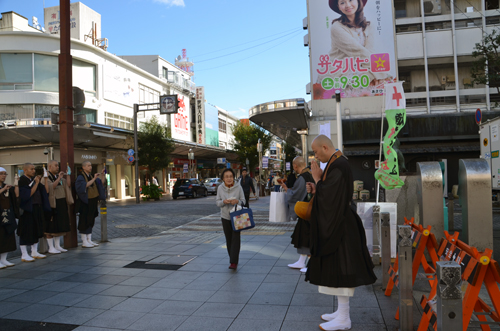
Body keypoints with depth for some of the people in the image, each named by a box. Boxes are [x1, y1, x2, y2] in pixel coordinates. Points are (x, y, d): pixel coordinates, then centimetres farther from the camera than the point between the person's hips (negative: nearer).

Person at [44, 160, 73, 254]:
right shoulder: (47, 177, -7)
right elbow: (50, 187, -22)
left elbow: (68, 185, 7)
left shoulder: (59, 176, 15)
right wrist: (59, 178, -22)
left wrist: (68, 175, -1)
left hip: (62, 203, 8)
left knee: (60, 225, 11)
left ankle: (57, 246, 20)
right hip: (52, 204, -8)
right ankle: (51, 248, 6)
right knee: (51, 226, -1)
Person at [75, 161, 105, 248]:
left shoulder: (91, 176, 14)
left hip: (93, 202, 8)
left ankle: (89, 240, 17)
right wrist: (94, 179, -30)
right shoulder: (80, 177, -9)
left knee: (90, 221, 11)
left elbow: (100, 183, 10)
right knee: (84, 221, -2)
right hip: (85, 202, -8)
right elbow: (85, 185, -28)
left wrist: (102, 175, -3)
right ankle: (84, 242, 3)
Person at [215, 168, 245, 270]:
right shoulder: (220, 188, -2)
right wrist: (223, 202, -19)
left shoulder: (238, 187, -8)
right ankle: (232, 259, 24)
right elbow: (217, 202, 2)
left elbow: (243, 200, -2)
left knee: (236, 238, -9)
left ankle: (234, 262, -8)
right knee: (228, 239, 9)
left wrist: (237, 201, -23)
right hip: (225, 217, 2)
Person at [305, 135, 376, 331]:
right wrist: (316, 189, 5)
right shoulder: (337, 164, 13)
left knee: (339, 268, -3)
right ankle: (342, 312, 25)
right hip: (335, 225, 11)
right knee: (337, 268, 15)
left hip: (338, 226, -11)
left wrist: (317, 179, -12)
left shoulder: (338, 166, -19)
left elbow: (330, 196, -23)